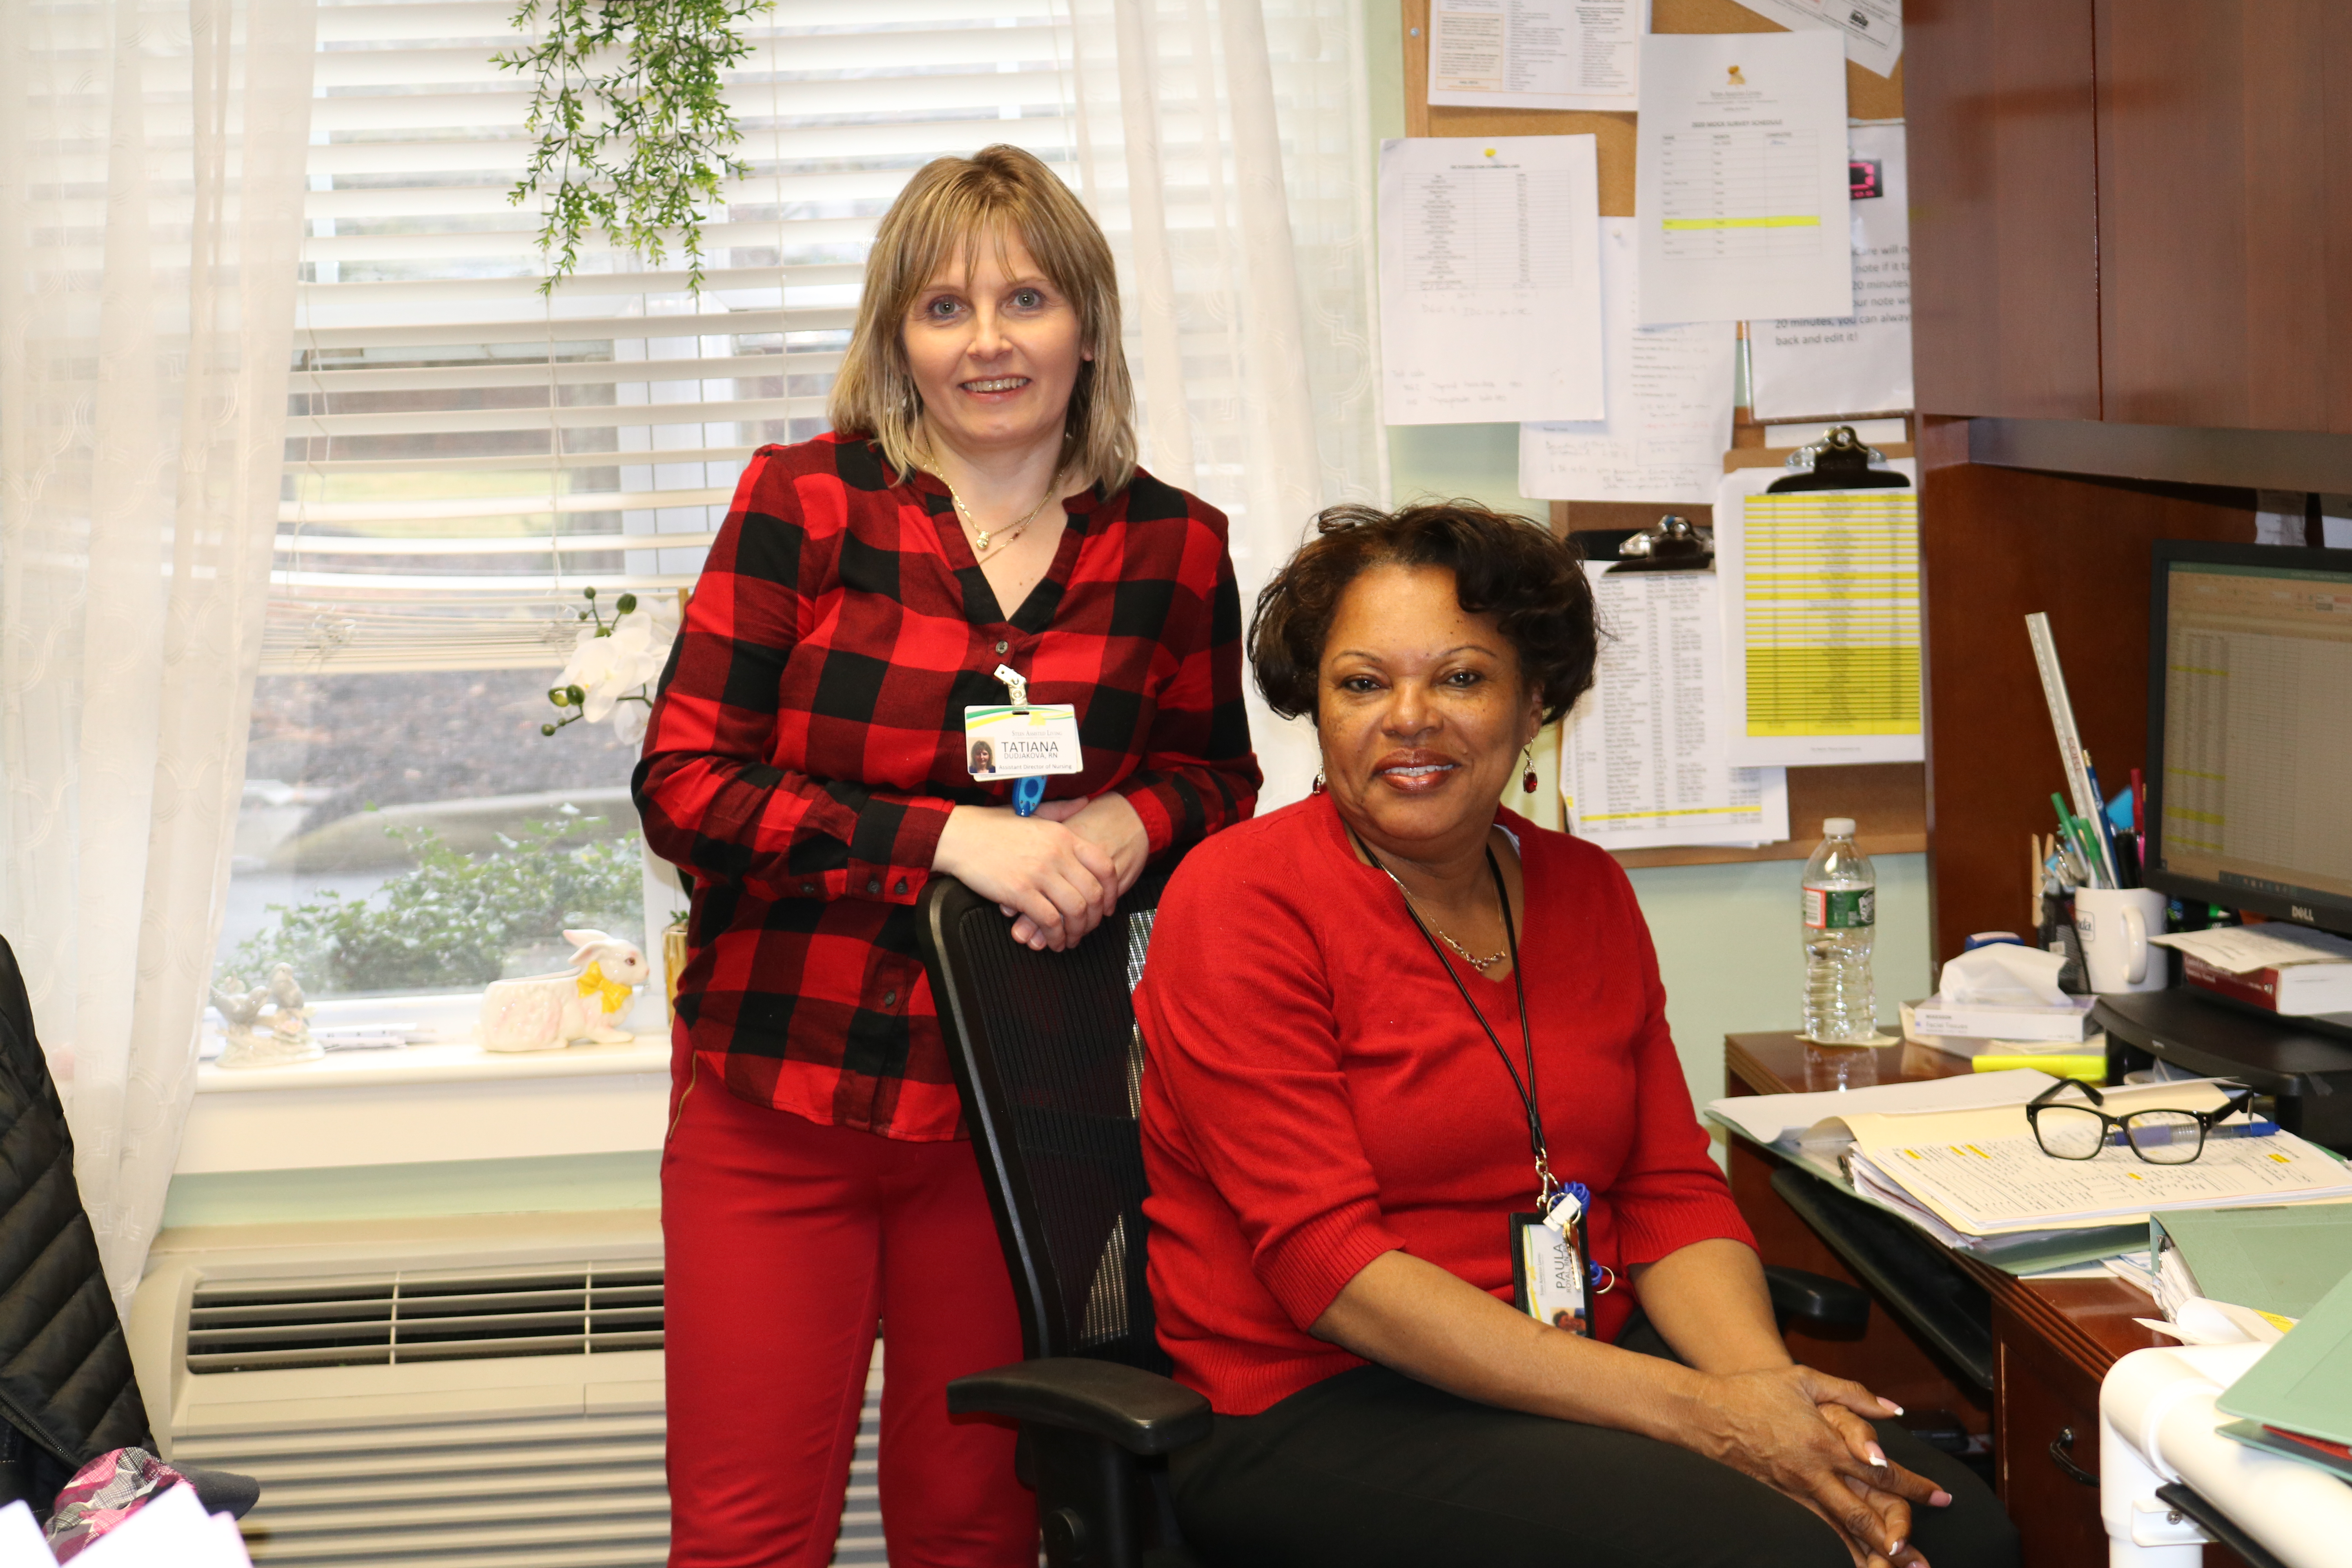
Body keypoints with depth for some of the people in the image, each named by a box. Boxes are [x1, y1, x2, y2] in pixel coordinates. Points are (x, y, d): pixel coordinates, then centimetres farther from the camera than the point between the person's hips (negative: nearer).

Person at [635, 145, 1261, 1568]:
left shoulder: (1172, 549, 3)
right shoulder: (806, 504, -5)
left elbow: (1220, 778, 16)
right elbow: (682, 785, -8)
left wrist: (1132, 822, -8)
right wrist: (951, 835, -18)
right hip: (779, 1091, -2)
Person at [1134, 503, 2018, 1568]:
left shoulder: (1587, 892, 13)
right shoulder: (1242, 900, -9)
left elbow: (1672, 1191, 10)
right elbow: (1332, 1268, -16)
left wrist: (1769, 1383, -13)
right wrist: (1698, 1413, -21)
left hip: (1592, 1358, 6)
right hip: (1321, 1413, -6)